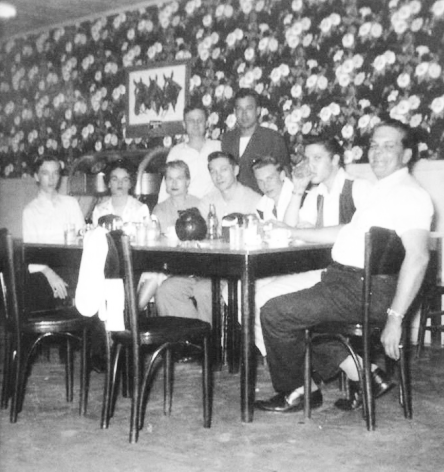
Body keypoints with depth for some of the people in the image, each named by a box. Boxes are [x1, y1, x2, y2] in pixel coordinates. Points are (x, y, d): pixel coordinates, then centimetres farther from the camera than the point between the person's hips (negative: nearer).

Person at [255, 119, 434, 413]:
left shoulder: (409, 194, -14)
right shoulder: (382, 190, 19)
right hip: (345, 279, 10)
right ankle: (365, 376, 13)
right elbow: (348, 232, 27)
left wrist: (395, 319, -29)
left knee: (275, 313, -10)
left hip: (367, 290, -10)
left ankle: (296, 393, 12)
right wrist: (290, 232, 27)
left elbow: (418, 257, -25)